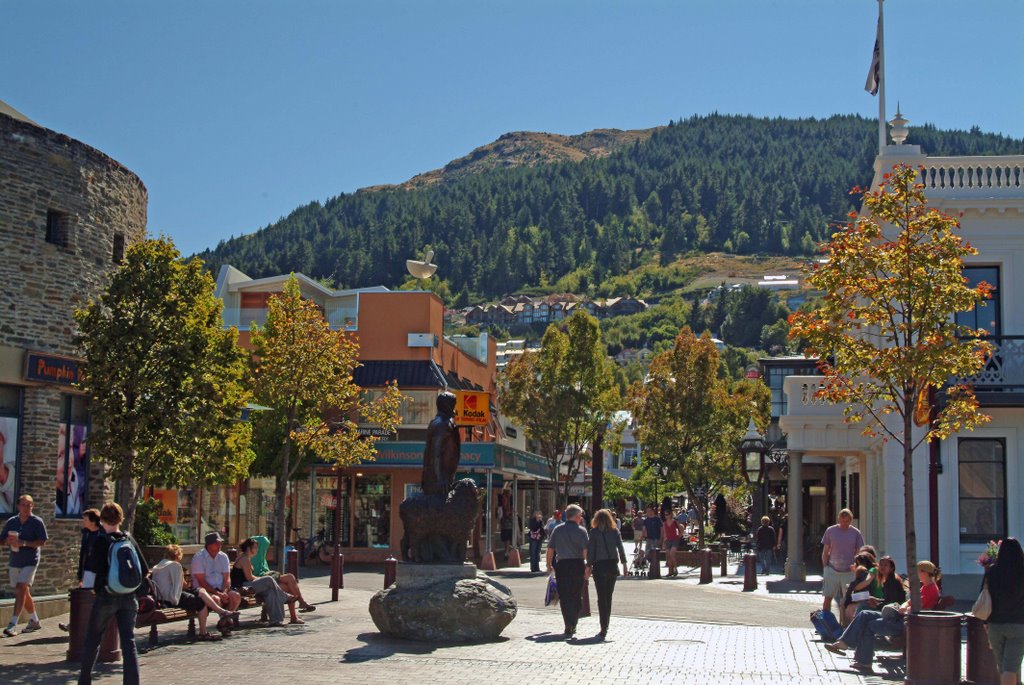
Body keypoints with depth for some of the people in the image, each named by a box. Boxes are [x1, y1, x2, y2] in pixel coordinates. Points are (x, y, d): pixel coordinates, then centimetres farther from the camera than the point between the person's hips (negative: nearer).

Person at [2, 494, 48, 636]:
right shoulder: (11, 522, 9)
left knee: (21, 590, -15)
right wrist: (8, 541, -10)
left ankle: (12, 624, -17)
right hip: (14, 561, 6)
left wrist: (24, 543, -21)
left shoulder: (36, 522, -5)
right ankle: (34, 620, 29)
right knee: (24, 592, 14)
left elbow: (42, 541, -10)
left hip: (30, 562, -6)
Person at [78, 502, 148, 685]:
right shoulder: (129, 539, 2)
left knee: (92, 640, 16)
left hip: (106, 596, -3)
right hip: (129, 598, 3)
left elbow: (96, 570, -18)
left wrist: (98, 588, -1)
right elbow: (144, 570, 2)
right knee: (129, 642, 3)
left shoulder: (100, 541, -10)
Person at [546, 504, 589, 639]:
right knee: (577, 597, 12)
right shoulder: (581, 530, -4)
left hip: (562, 565, 1)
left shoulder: (557, 530, 6)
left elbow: (550, 549, 7)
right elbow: (586, 550, -13)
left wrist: (549, 565, 16)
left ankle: (569, 628, -9)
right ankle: (573, 627, 17)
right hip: (578, 565, -1)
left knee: (564, 597, 2)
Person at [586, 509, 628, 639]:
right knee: (608, 597, 15)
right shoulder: (615, 531, 5)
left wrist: (588, 566, -1)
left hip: (599, 566, -3)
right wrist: (624, 563, 3)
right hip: (613, 565, 4)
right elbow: (620, 548, 0)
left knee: (602, 598, -4)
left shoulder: (594, 532, -4)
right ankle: (606, 626, 23)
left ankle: (603, 629, -10)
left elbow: (590, 550, -6)